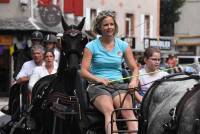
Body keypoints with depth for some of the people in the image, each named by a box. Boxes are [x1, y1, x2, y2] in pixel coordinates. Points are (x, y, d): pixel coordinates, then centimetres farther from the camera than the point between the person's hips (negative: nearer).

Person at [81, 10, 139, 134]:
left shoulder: (123, 46, 12)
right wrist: (99, 79, -16)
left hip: (119, 84, 2)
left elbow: (134, 68, 12)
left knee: (128, 111, -27)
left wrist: (134, 80, -10)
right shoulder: (92, 46, 5)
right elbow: (84, 71, 1)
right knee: (109, 111, -32)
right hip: (99, 86, -2)